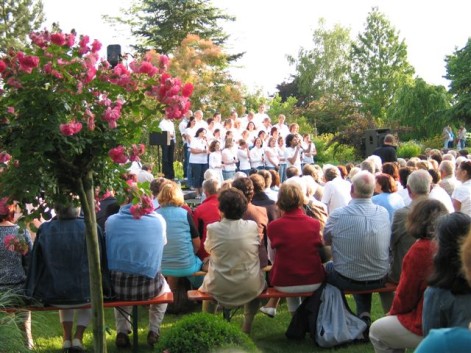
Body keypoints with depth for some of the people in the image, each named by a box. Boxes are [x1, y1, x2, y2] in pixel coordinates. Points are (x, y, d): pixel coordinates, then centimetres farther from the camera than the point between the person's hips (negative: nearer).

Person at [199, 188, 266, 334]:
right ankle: (247, 327, 37)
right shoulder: (252, 226, -12)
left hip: (220, 289, -1)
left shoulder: (213, 228, -16)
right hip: (250, 288, 1)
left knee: (206, 284, 34)